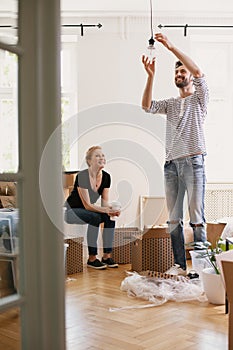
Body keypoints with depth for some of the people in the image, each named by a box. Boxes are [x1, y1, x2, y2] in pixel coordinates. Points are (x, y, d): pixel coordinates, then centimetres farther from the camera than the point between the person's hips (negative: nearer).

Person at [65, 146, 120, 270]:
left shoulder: (106, 177, -5)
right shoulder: (82, 176, -25)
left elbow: (104, 201, -3)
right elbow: (87, 205, -28)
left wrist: (111, 210, -25)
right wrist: (107, 210, -38)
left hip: (88, 210, 7)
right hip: (71, 210, -6)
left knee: (111, 217, -19)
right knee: (95, 217, -32)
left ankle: (106, 256, -12)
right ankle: (92, 258, -23)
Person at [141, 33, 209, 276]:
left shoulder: (199, 98, 7)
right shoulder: (170, 103, 21)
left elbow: (198, 72, -11)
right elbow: (147, 106, 4)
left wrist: (171, 47, -13)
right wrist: (151, 75, -6)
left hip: (193, 162, -5)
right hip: (171, 164, 5)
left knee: (196, 217, -4)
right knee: (174, 219, 5)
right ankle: (179, 264, 13)